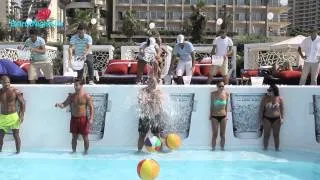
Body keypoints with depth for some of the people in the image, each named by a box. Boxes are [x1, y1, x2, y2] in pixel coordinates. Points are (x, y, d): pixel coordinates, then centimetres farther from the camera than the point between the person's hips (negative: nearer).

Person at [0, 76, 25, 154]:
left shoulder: (15, 91, -6)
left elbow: (22, 103, -3)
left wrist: (22, 115, -10)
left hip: (13, 116, -3)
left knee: (16, 135, -2)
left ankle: (18, 151, 7)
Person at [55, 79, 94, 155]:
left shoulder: (86, 96, -8)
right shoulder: (72, 96, 6)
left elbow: (91, 107, -10)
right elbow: (64, 104, 7)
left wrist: (91, 118, -20)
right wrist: (59, 105, -16)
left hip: (83, 119, -4)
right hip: (74, 118, 4)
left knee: (85, 137, 4)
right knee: (74, 137, 10)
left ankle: (86, 151, 17)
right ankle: (74, 151, 22)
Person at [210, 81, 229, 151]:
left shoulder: (226, 94, -3)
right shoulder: (213, 94, -7)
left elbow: (226, 105, 6)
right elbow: (212, 105, 1)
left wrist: (226, 115, 5)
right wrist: (210, 115, 2)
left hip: (223, 116, 1)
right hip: (214, 116, -1)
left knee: (222, 134, 7)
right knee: (214, 134, 3)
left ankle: (222, 148, 20)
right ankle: (213, 148, 15)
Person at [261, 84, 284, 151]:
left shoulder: (280, 99, -4)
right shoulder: (265, 98, -4)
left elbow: (281, 109, 2)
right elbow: (262, 109, 1)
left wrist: (282, 118, -7)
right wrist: (262, 119, 0)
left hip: (276, 119, 0)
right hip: (267, 119, 0)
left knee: (276, 135, 9)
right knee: (266, 135, 5)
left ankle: (277, 149, 21)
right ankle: (265, 149, 17)